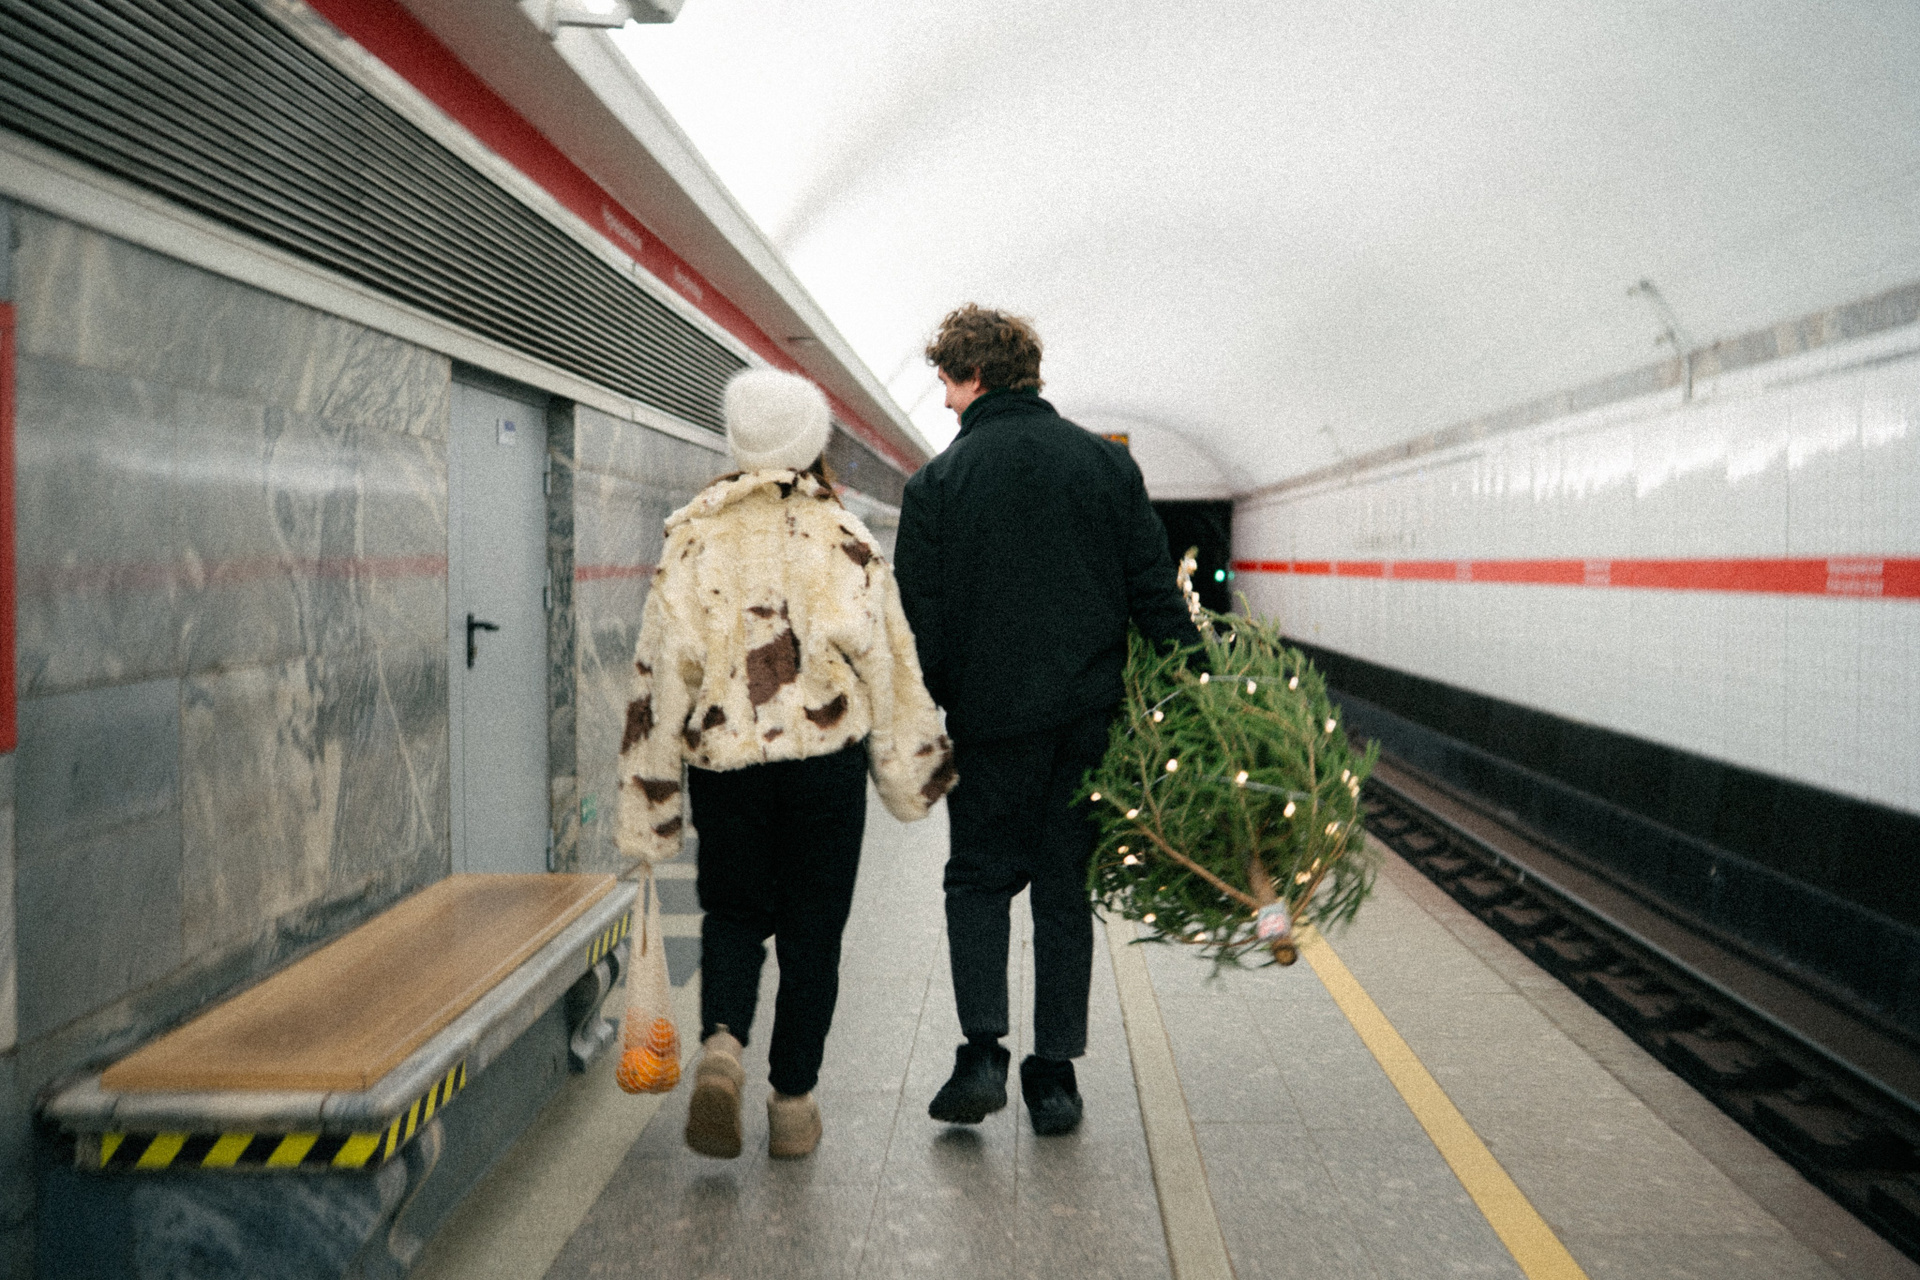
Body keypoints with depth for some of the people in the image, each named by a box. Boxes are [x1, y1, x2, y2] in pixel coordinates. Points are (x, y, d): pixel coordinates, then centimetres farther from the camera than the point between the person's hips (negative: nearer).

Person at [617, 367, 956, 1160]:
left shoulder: (692, 537, 1)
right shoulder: (846, 539, -1)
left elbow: (659, 671, 0)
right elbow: (889, 662, 0)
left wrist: (650, 811, 5)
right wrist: (912, 773, 12)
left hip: (723, 760, 1)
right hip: (826, 759, -1)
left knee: (733, 914, 18)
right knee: (812, 929, 10)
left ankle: (721, 1043, -7)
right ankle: (793, 1102, 15)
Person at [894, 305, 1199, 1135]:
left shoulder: (939, 481, -4)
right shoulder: (1106, 462, 6)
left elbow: (919, 622, -5)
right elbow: (1156, 593, 3)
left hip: (990, 718, -3)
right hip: (1089, 713, 3)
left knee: (978, 877, 13)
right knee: (1064, 886, 11)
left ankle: (983, 1054, 1)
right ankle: (1055, 1074, 14)